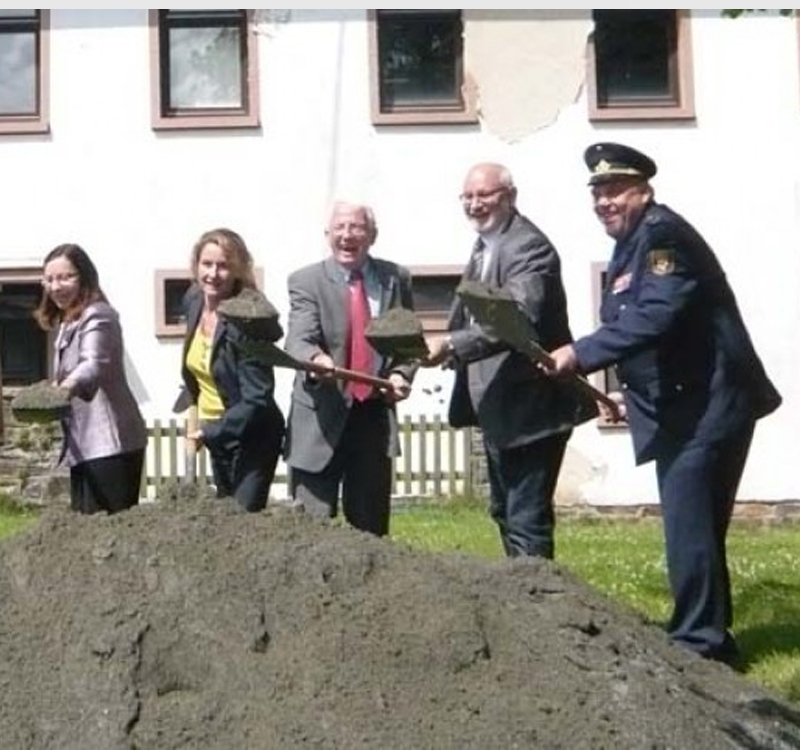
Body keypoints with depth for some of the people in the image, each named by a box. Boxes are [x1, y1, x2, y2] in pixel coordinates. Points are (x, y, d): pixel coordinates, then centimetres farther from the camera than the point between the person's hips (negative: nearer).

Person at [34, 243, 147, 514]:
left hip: (109, 444, -10)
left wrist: (69, 386, -51)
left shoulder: (97, 316, -13)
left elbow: (95, 363, -33)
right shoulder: (66, 322, 18)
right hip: (84, 446, 10)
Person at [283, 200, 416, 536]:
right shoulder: (306, 281, -3)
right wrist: (315, 359, -41)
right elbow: (299, 340, -17)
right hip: (321, 421, -3)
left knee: (371, 528, 10)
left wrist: (402, 373, -4)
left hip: (375, 417, 3)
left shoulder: (396, 279, 8)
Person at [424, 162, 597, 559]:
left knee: (527, 519, -9)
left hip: (530, 404, -11)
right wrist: (450, 349, 2)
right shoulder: (485, 246, 13)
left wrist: (452, 345, -38)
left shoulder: (529, 246, -17)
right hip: (498, 405, 11)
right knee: (505, 512, 20)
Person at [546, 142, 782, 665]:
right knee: (696, 524, 15)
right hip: (684, 406, 10)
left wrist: (580, 355, -27)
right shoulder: (630, 247, 17)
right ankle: (711, 636, 26)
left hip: (707, 404, -10)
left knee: (688, 524, -12)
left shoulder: (662, 234, -14)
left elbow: (652, 316, -27)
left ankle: (698, 643, -4)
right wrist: (627, 393, 11)